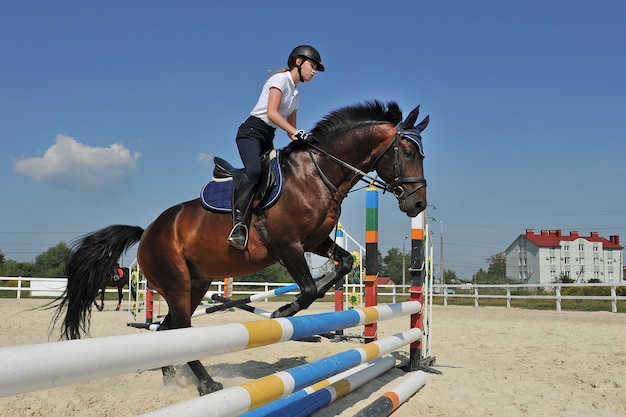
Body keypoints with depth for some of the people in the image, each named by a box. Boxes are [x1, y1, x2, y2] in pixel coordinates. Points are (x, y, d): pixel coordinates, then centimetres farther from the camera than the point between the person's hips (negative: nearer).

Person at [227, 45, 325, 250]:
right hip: (251, 131, -10)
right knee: (254, 170, -33)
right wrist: (298, 132, -22)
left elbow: (290, 128, 21)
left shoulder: (295, 94, 22)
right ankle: (238, 223, -34)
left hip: (268, 138, 10)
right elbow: (271, 113, -17)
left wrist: (302, 141, 3)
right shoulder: (280, 79, -3)